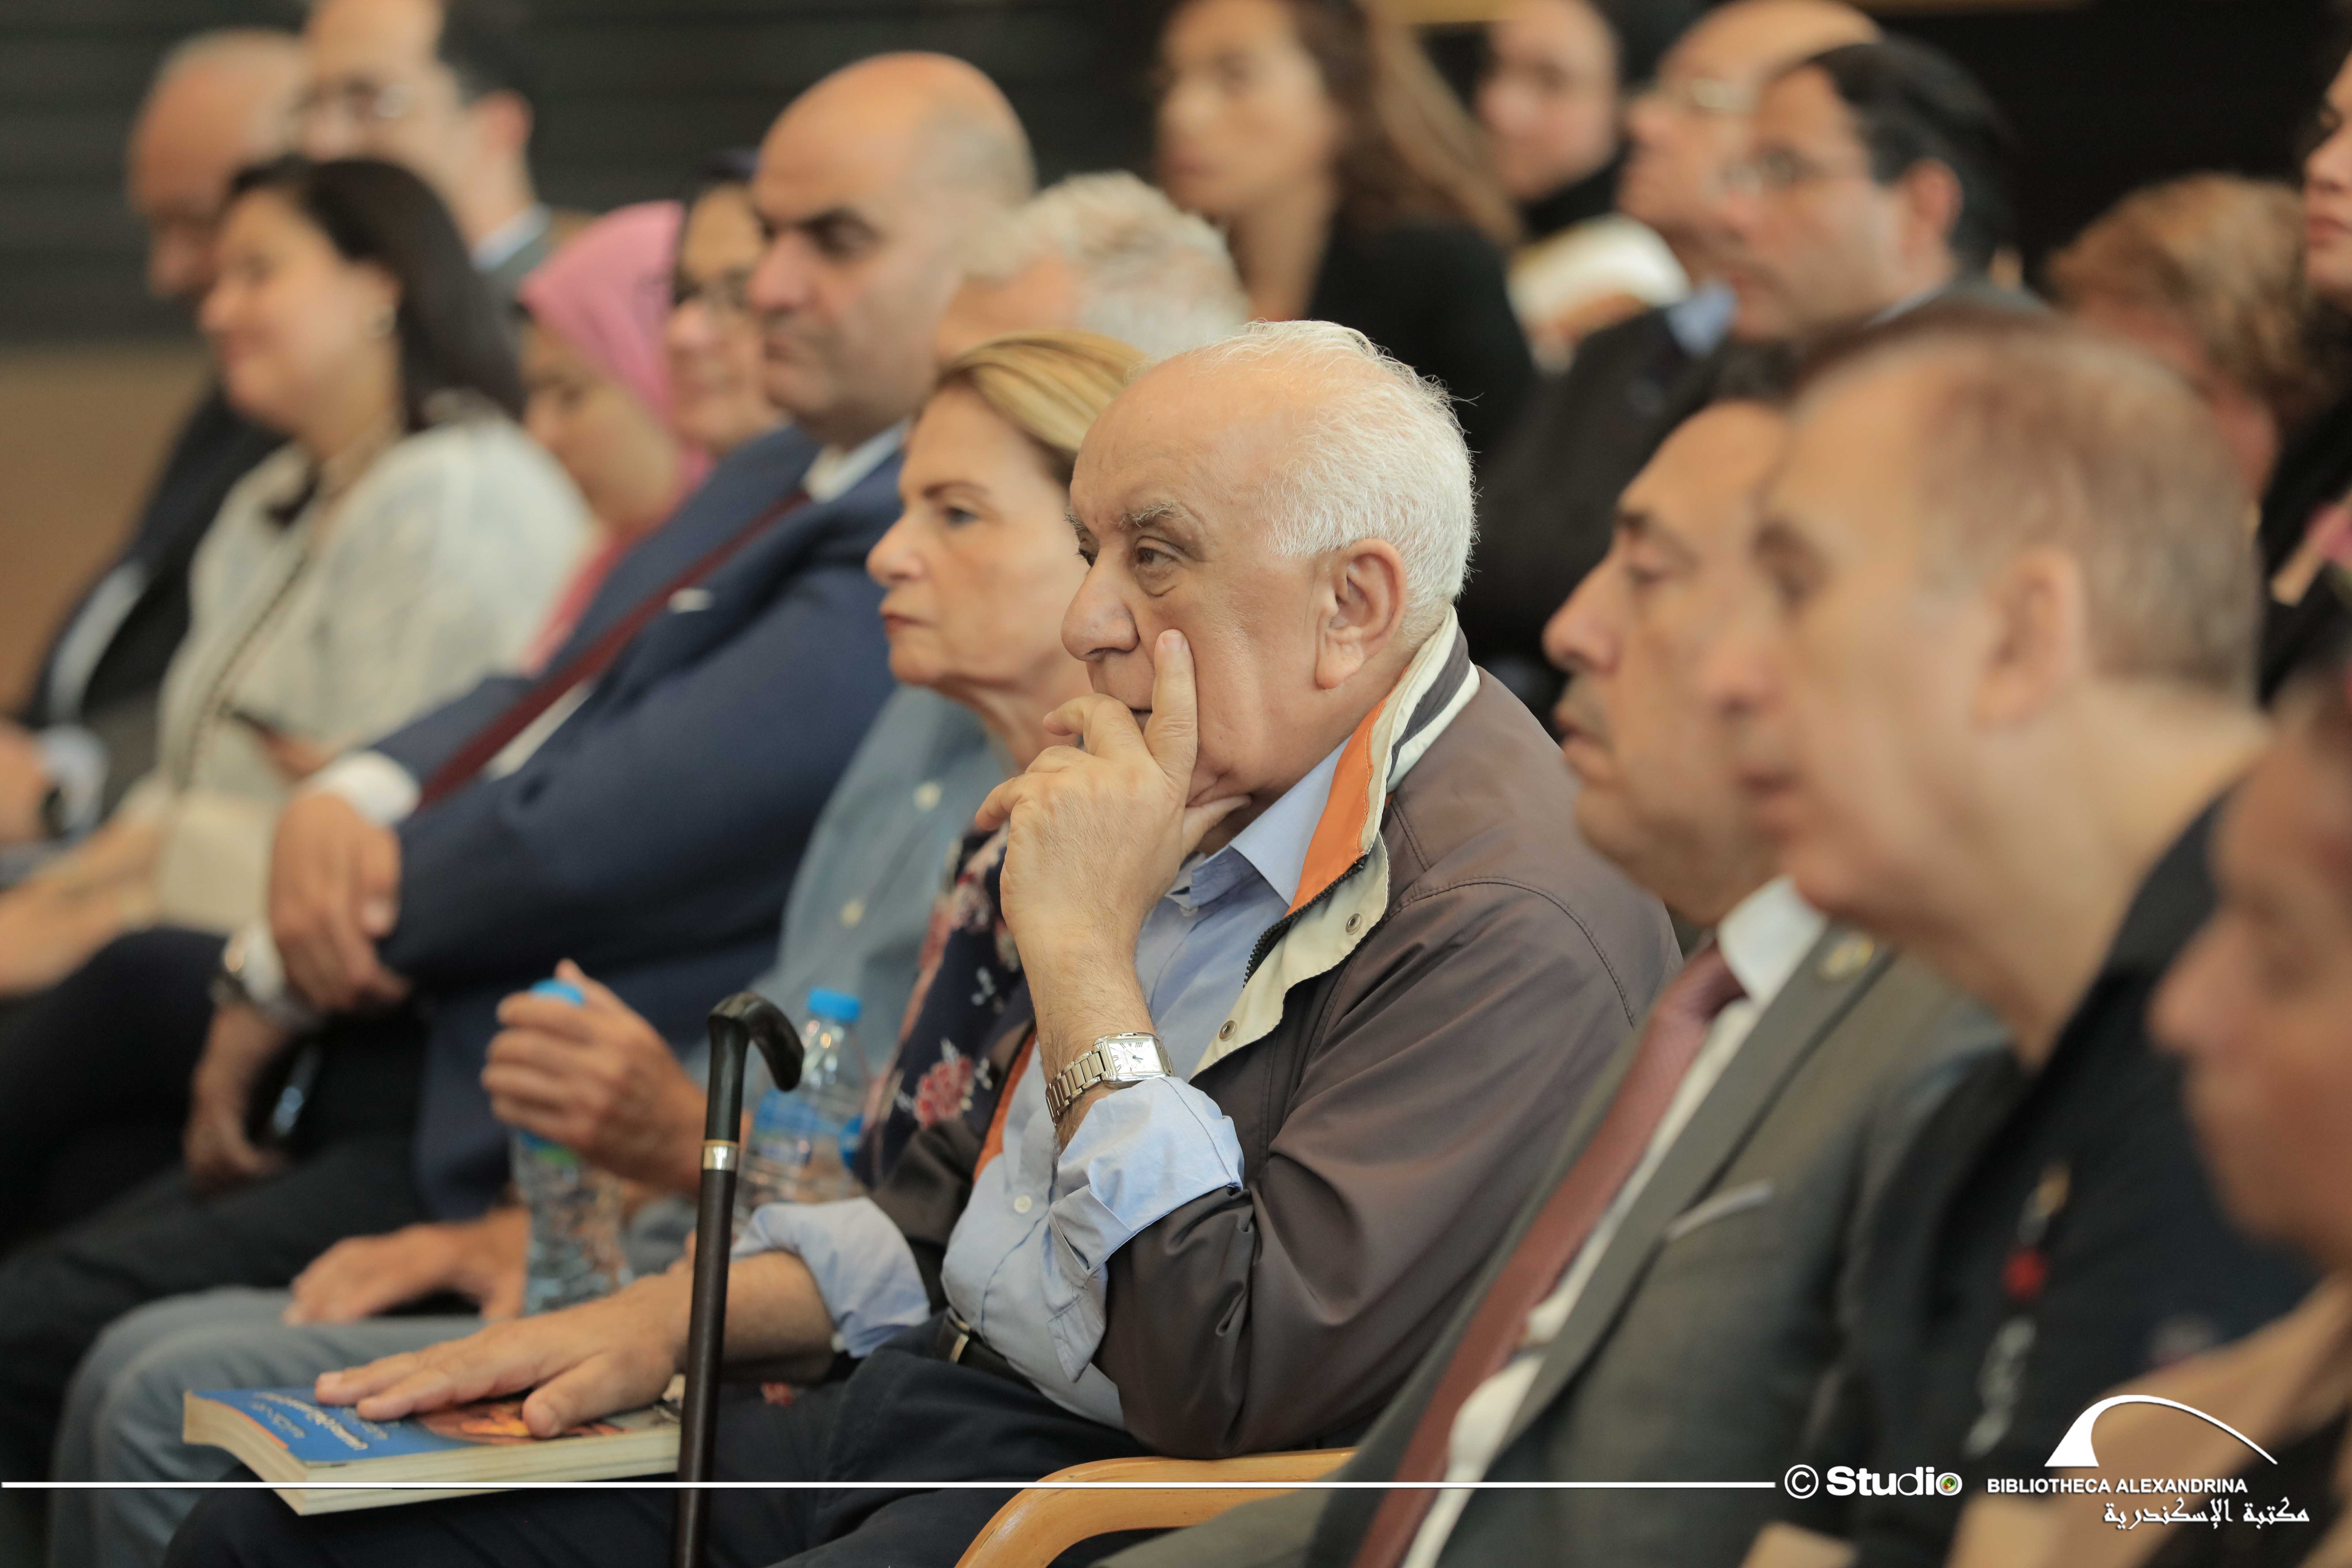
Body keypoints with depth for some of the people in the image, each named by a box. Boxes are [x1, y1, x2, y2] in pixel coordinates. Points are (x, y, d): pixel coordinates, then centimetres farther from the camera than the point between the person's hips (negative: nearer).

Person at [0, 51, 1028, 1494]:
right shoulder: (780, 481, 18)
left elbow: (593, 840, -19)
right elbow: (539, 712, 18)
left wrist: (283, 975, -5)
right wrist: (351, 801, -5)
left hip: (520, 1157, -10)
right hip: (394, 1057, 10)